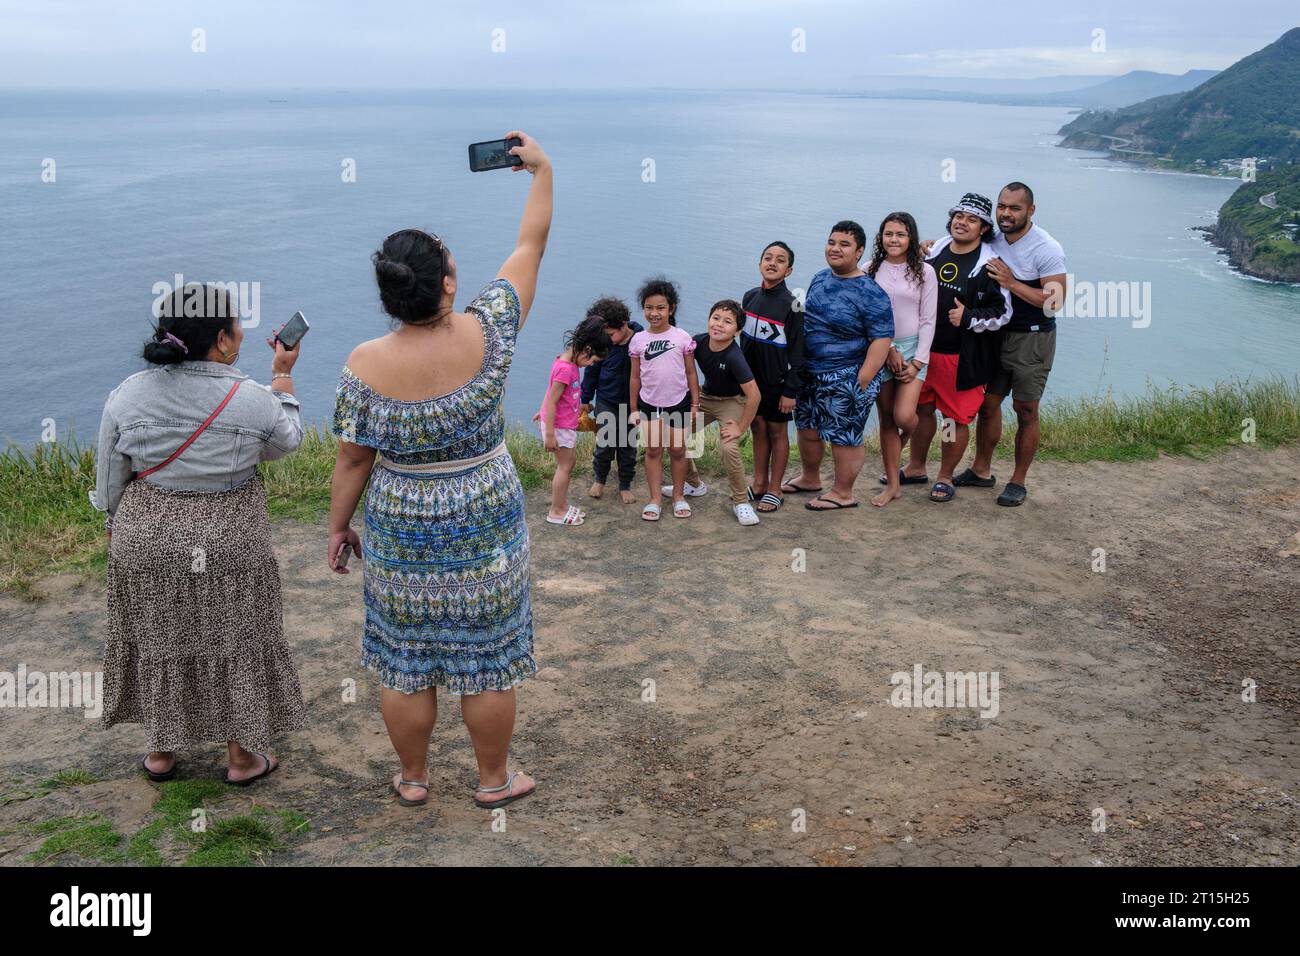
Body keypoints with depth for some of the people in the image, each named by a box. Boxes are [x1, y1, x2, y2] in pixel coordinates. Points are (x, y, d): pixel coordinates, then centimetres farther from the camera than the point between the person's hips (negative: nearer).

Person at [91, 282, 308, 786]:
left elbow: (110, 481, 0)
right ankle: (242, 756, 27)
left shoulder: (127, 395, -9)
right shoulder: (250, 399, -16)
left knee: (158, 641, 19)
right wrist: (283, 375, 13)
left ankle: (161, 751, 35)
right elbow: (285, 441, 5)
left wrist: (116, 527, 17)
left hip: (147, 542, 2)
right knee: (234, 643, 14)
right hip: (230, 547, -2)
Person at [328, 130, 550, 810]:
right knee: (487, 659, 13)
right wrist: (541, 170, 8)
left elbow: (352, 460, -7)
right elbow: (531, 245, -4)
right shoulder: (485, 336, -16)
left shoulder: (365, 364, -15)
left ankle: (412, 779, 32)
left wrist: (337, 526, 8)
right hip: (485, 534, 0)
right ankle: (494, 780, 29)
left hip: (400, 538, 1)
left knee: (405, 662, 16)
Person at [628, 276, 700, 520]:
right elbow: (635, 376, 5)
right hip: (649, 402, 1)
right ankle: (655, 499, 13)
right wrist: (634, 409, 6)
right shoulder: (638, 340, -1)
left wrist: (695, 403, 0)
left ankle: (679, 496, 23)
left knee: (677, 450, 8)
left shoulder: (682, 337, -5)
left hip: (678, 402, -1)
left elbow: (691, 373, 1)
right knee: (653, 450, 5)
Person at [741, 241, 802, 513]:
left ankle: (775, 490, 14)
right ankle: (759, 484, 24)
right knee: (758, 429, 13)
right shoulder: (750, 297, 3)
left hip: (777, 382, -5)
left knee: (777, 432, 6)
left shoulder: (791, 304, -14)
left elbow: (796, 351, -13)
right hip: (751, 378, 5)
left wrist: (790, 390, -15)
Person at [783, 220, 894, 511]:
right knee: (807, 428, 19)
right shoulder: (820, 278, 7)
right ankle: (810, 479, 40)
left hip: (847, 378, -8)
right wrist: (799, 367, 18)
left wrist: (862, 383, -22)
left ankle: (843, 493, 18)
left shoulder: (870, 293, -16)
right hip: (810, 373, 8)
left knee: (843, 437, 2)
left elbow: (882, 339, -18)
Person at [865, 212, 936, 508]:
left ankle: (899, 445, 22)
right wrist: (889, 349, -10)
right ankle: (893, 483, 15)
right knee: (886, 419, 5)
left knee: (903, 416, -16)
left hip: (913, 349, -1)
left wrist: (917, 363, -8)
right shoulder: (871, 272, 3)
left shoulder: (924, 272, 0)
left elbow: (928, 321, -2)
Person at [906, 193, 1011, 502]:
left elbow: (1003, 312, -9)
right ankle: (916, 467, 34)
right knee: (922, 408, 17)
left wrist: (969, 318, -22)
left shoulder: (988, 265, -12)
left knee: (957, 417, 2)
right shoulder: (934, 251, 6)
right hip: (925, 350, 6)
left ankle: (945, 477, 18)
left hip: (964, 358, -6)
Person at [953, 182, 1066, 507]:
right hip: (997, 333, 6)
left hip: (1033, 338, -6)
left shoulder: (1047, 249, -17)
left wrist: (1012, 283, -25)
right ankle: (981, 471, 26)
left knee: (1026, 411, 2)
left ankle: (1018, 482, 13)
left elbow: (1055, 300, -21)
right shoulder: (993, 239, 2)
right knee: (988, 403, 11)